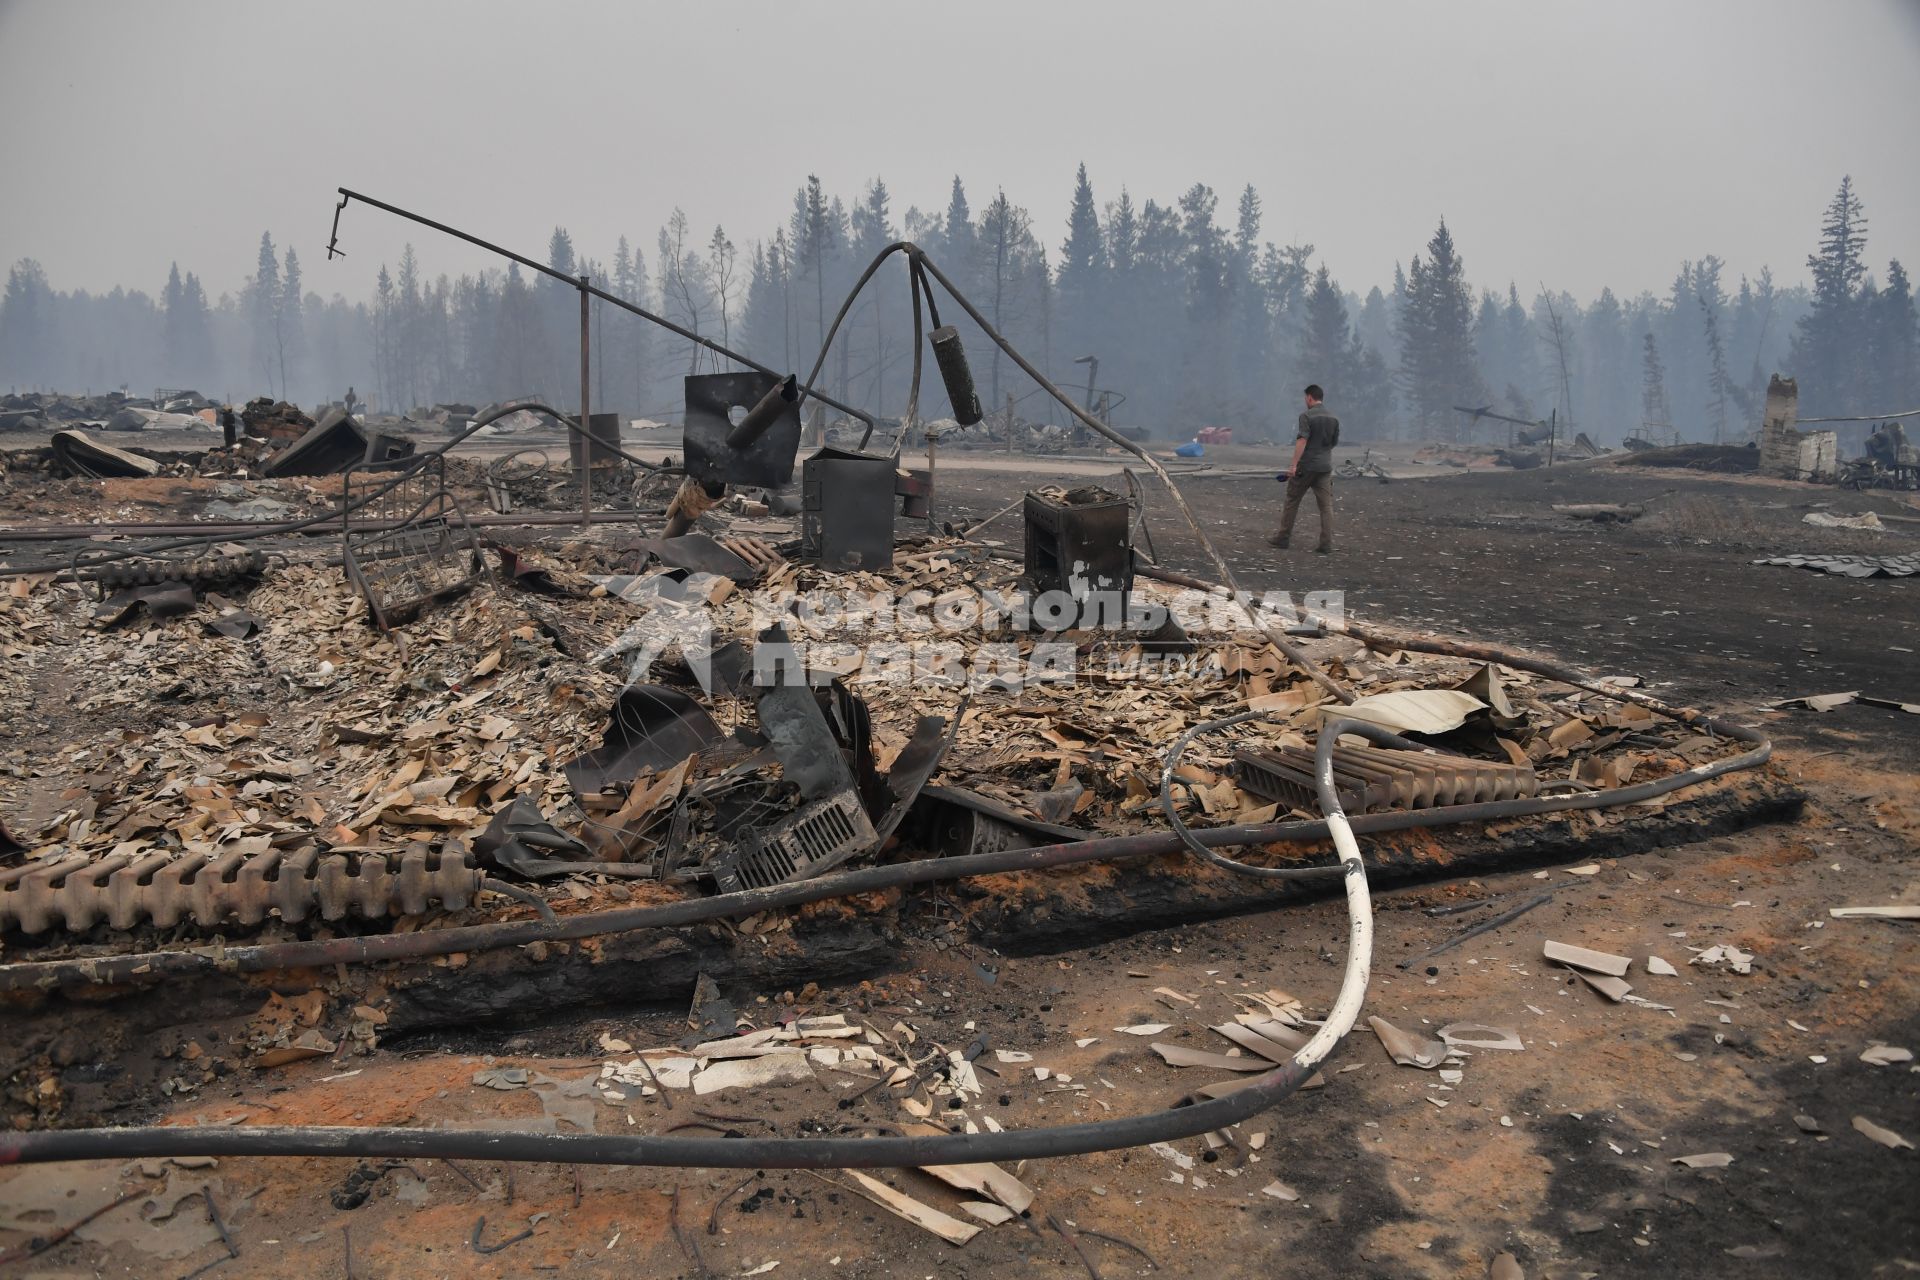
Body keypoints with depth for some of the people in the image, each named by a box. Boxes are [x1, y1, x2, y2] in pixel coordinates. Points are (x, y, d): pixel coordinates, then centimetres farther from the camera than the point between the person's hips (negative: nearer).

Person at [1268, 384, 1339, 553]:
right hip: (1325, 467, 5)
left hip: (1306, 467, -5)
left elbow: (1302, 441, -19)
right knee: (1326, 505, 2)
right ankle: (1327, 544, -2)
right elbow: (1334, 442, 16)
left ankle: (1283, 538, 14)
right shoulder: (1333, 419, 9)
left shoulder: (1307, 416, -10)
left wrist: (1294, 465, -21)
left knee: (1291, 502, 8)